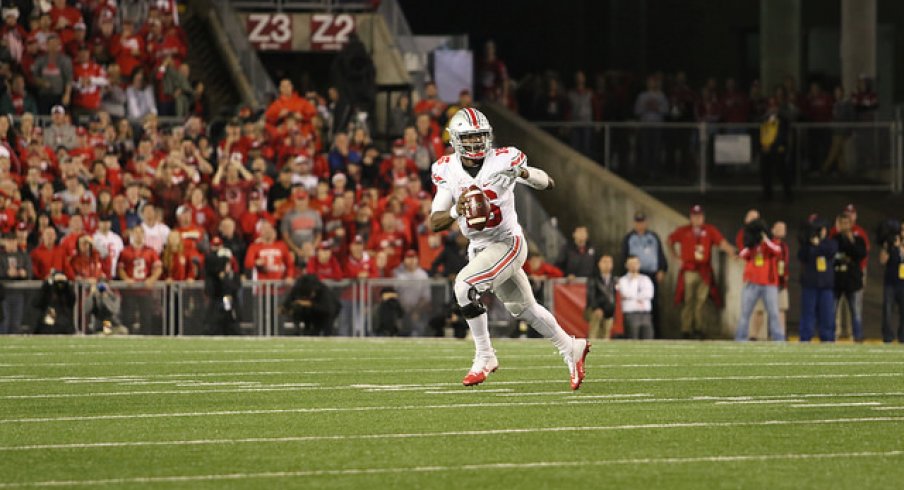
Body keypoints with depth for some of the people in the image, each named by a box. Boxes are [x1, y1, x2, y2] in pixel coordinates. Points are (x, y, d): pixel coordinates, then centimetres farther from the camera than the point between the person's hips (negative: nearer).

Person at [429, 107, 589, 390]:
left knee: (465, 286, -25)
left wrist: (525, 173, -25)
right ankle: (571, 349, 36)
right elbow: (435, 222, -7)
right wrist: (456, 212, -29)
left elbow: (549, 184, -4)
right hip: (478, 247, 6)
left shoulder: (503, 160, -13)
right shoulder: (447, 170, -3)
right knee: (523, 308, 17)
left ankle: (484, 357, -11)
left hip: (508, 242, -6)